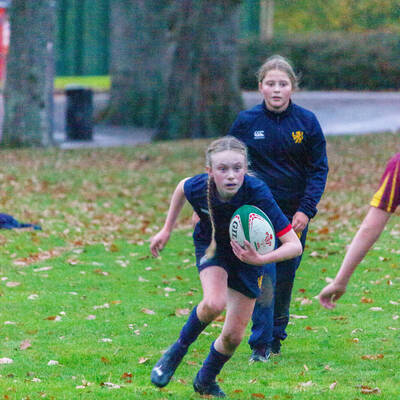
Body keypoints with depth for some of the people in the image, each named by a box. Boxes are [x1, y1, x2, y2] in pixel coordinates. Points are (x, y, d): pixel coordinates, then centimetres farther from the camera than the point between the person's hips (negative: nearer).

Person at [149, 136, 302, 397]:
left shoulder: (257, 193, -37)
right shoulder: (199, 188, -29)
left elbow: (295, 245, -37)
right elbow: (182, 187, 0)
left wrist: (261, 259, -52)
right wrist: (167, 231, 6)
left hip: (247, 255, 0)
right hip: (212, 246, 0)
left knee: (234, 336, 2)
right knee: (214, 303, -31)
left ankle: (206, 381, 32)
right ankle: (178, 351, -4)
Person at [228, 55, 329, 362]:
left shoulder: (306, 121, -3)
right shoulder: (246, 122, -4)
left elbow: (319, 169, 1)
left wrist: (306, 210, -10)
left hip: (294, 213, 1)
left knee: (285, 278, 10)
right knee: (264, 276, -13)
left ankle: (276, 336, 28)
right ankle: (261, 345, -8)